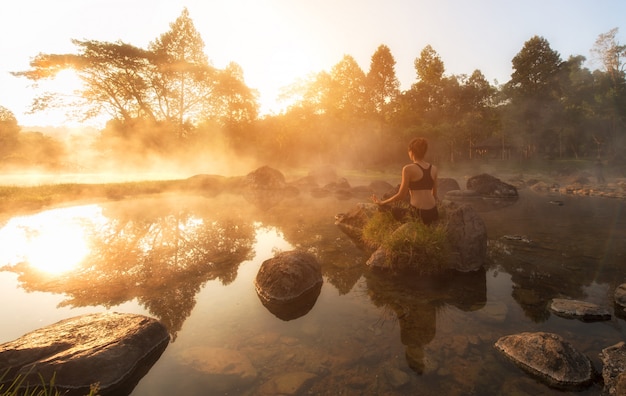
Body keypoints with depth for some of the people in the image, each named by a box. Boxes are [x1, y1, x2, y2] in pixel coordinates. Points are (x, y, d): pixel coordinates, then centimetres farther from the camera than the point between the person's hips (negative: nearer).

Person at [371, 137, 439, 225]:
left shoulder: (408, 169, -6)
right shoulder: (433, 169, 10)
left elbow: (401, 195, -6)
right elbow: (434, 194, 17)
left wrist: (381, 203, 5)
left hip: (418, 213, -6)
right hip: (433, 212, 6)